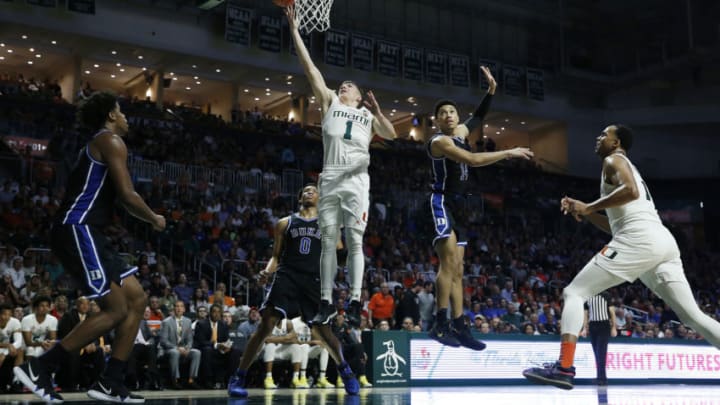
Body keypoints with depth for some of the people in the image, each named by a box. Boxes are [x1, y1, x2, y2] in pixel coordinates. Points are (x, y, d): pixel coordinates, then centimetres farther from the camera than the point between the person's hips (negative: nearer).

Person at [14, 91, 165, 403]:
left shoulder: (98, 144, 25)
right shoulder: (111, 141, -5)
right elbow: (127, 196, -14)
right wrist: (154, 219, 3)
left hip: (84, 232, 10)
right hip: (77, 230, -10)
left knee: (137, 299, 7)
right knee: (116, 310, -12)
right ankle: (38, 368, -7)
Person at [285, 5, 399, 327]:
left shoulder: (367, 114, 20)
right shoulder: (330, 101, 18)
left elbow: (392, 135, 8)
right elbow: (310, 67, 12)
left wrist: (378, 112, -6)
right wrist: (294, 28, 8)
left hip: (356, 180, -1)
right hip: (330, 179, 1)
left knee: (355, 241, -5)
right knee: (328, 241, 1)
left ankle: (355, 303, -5)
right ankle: (326, 303, 5)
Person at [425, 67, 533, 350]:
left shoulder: (461, 132, 13)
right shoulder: (440, 141, -13)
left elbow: (478, 117, 30)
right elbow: (473, 160, -25)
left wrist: (491, 90, 15)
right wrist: (509, 153, -19)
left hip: (457, 205, 9)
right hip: (442, 202, -9)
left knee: (457, 269, 6)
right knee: (449, 261, -22)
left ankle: (459, 327, 6)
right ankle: (440, 324, -23)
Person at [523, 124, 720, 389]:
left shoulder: (614, 160, 9)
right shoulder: (628, 169, 36)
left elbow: (630, 191, -13)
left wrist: (589, 207, -4)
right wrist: (585, 212, 30)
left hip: (639, 239, -9)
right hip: (664, 242, 9)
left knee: (574, 293, -4)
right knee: (693, 316, 7)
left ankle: (564, 368, -16)